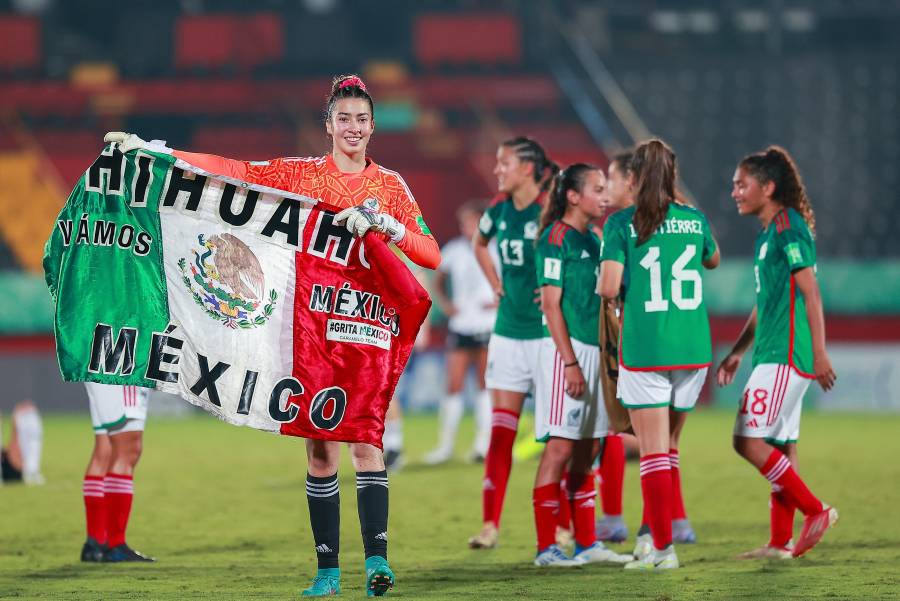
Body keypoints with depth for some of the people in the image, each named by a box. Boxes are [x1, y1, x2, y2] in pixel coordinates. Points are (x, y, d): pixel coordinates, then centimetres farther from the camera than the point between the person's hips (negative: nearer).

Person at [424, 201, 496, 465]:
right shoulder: (453, 251, 5)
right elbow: (438, 281, 19)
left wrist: (500, 301, -10)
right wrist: (445, 304, 4)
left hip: (489, 323, -2)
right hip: (460, 324, 2)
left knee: (485, 384, 2)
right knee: (454, 385, -3)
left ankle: (483, 443, 8)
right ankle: (445, 445, 3)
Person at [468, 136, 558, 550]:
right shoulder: (500, 209, 6)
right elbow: (479, 243, 27)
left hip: (547, 332, -6)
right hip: (508, 333, 6)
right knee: (500, 431, 3)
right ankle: (490, 524, 4)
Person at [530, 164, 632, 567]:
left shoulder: (593, 240, 15)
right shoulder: (555, 239, -9)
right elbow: (551, 304, -13)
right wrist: (570, 362, -18)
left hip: (594, 351, 8)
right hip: (566, 350, -8)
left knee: (587, 451, 10)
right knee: (560, 448, -8)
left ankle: (586, 544, 15)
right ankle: (546, 547, -6)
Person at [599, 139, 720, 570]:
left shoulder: (621, 224, -6)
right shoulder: (694, 220, 6)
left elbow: (609, 288, -14)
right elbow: (712, 260, 27)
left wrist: (614, 289, 10)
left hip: (643, 352, -4)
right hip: (692, 351, 4)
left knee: (653, 450, -2)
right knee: (667, 445, 17)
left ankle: (664, 548, -5)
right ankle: (658, 530, 19)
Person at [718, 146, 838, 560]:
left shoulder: (788, 228, -12)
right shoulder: (767, 232, 17)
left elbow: (810, 293, -16)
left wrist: (819, 354, -20)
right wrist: (737, 352, 26)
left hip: (785, 356, -10)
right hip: (773, 354, 10)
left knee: (749, 440, -13)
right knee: (779, 445, 10)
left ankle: (815, 511, -7)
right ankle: (781, 542, 12)